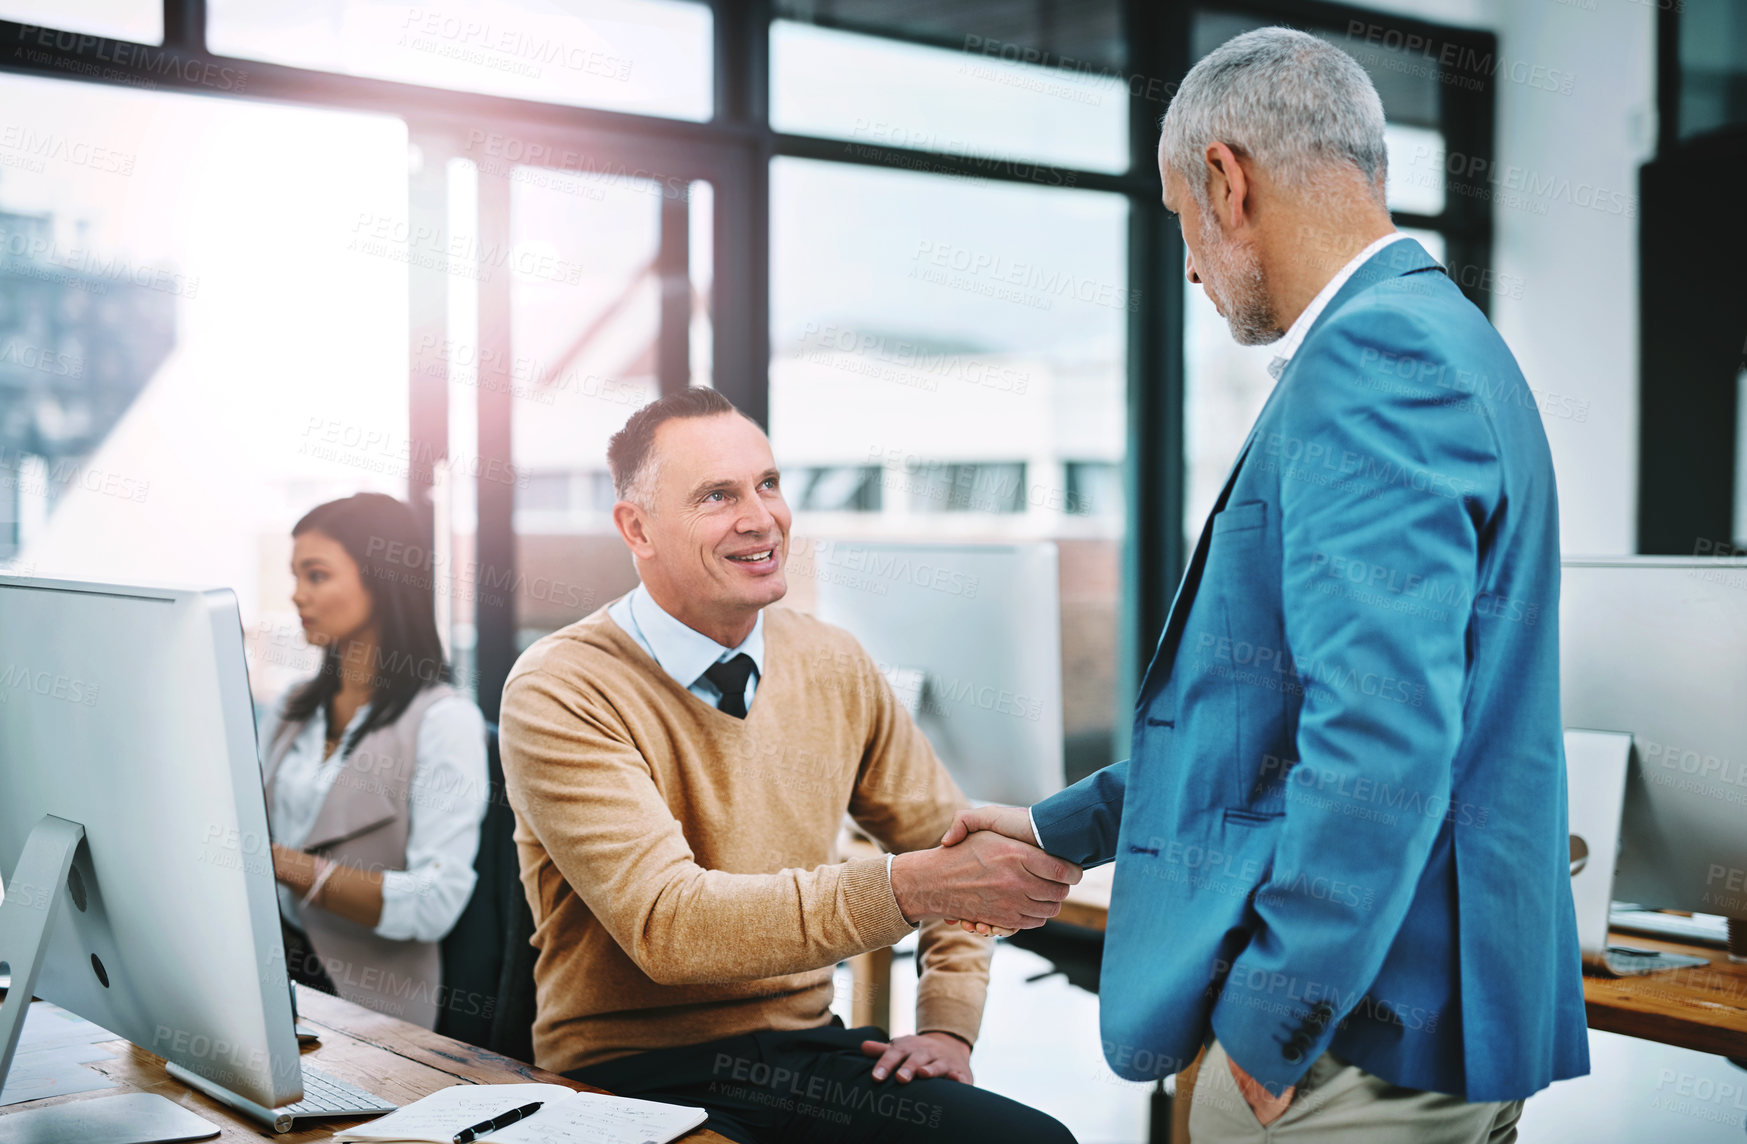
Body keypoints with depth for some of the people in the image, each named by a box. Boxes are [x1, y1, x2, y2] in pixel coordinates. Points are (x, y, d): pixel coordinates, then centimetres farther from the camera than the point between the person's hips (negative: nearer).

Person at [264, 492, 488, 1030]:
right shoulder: (302, 707, 16)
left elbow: (434, 906, -16)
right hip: (275, 965, 7)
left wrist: (289, 866, -20)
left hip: (365, 998, -7)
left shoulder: (444, 719, -7)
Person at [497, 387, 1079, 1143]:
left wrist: (947, 1026, 3)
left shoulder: (835, 668, 5)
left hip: (805, 1048, 5)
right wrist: (910, 887, -33)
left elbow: (942, 838, 18)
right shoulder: (559, 693, -13)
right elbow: (665, 924, -24)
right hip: (633, 1073, -4)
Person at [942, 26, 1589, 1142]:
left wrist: (1273, 1017, -19)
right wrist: (1064, 827, 25)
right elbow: (1262, 697, 22)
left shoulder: (1374, 355, -17)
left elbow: (1382, 730, -27)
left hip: (1365, 1036, -10)